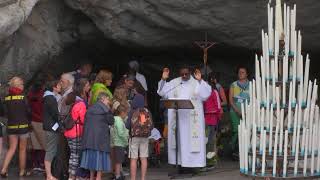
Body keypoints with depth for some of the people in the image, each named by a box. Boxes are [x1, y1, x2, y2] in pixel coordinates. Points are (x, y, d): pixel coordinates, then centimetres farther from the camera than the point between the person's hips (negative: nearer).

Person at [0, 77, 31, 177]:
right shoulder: (23, 98, -11)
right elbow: (28, 112, -6)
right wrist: (29, 121, 13)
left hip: (11, 126, 4)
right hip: (23, 126, -4)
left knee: (12, 149, 11)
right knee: (22, 150, 8)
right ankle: (22, 171, 16)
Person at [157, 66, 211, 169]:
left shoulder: (196, 83, 2)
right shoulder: (174, 83, 11)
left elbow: (207, 92, -11)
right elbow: (162, 91, 9)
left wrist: (200, 80, -23)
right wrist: (163, 79, -4)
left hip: (192, 117, -3)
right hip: (177, 117, 3)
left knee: (191, 139, -4)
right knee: (178, 138, 3)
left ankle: (193, 163, -1)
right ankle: (179, 161, 9)